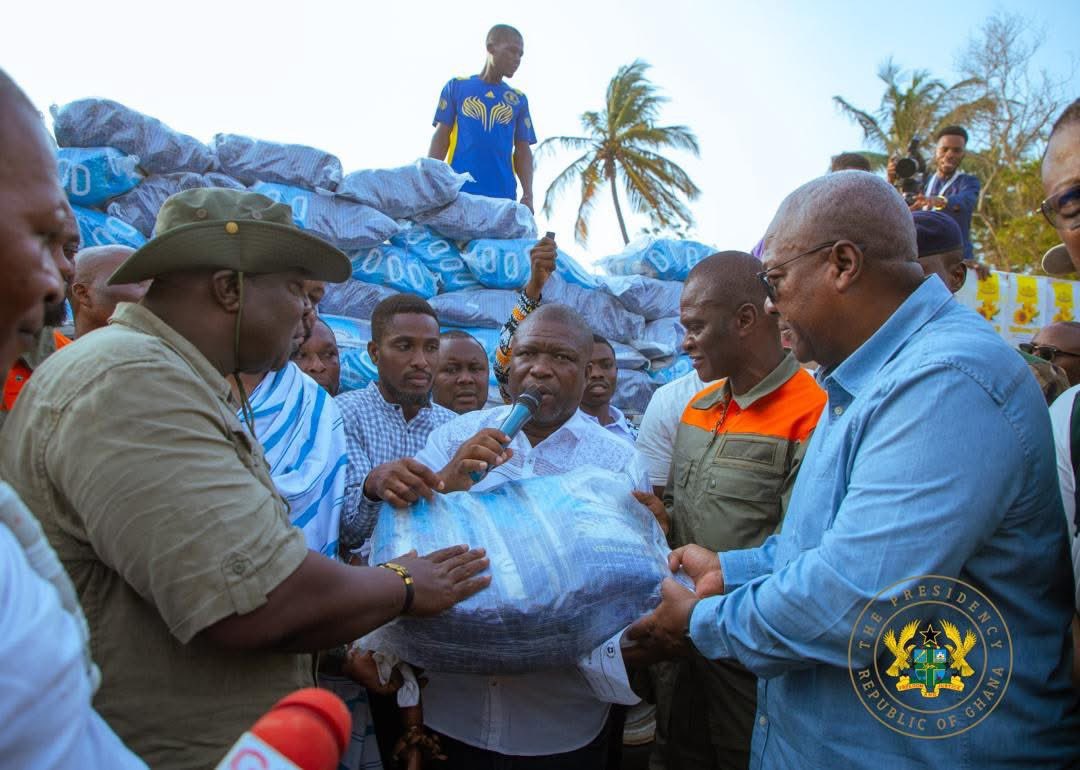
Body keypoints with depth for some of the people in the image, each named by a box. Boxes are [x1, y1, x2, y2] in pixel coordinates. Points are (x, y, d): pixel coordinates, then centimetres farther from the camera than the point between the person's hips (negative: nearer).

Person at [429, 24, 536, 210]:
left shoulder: (519, 100, 15)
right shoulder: (456, 87, 11)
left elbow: (523, 151, 12)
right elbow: (441, 139, 7)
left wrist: (528, 194, -1)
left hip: (503, 196, 2)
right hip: (459, 191, -2)